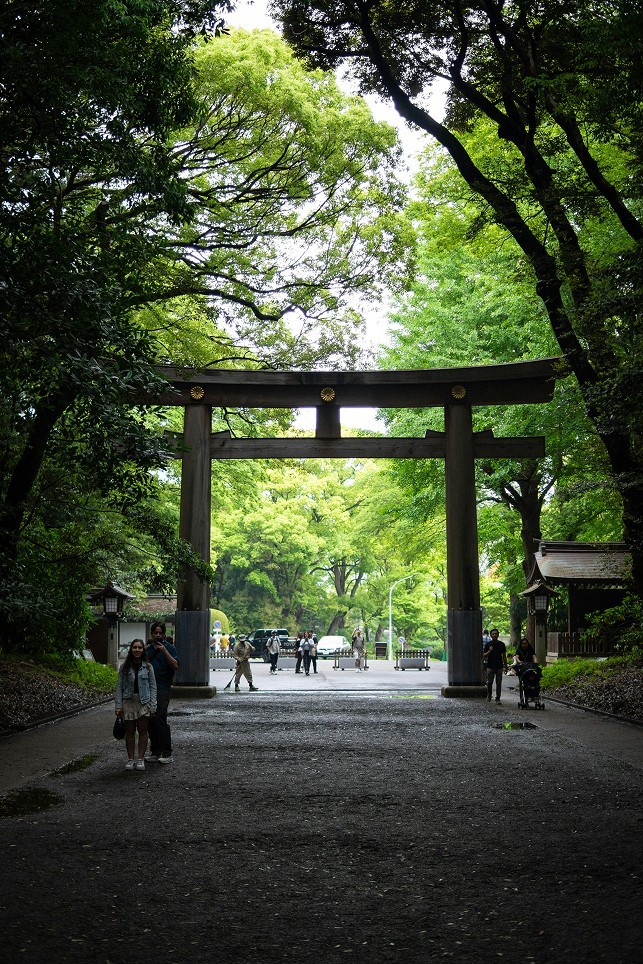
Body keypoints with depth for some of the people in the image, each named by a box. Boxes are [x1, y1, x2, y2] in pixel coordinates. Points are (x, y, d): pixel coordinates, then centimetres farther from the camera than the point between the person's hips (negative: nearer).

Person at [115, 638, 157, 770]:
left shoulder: (147, 666, 1)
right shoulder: (125, 666, 2)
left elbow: (153, 686, 2)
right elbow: (119, 686, 2)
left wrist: (152, 706, -4)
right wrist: (118, 705, -4)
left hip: (143, 701, 0)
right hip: (128, 701, 0)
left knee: (142, 731, 3)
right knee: (129, 731, 6)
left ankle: (140, 759, 10)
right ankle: (130, 759, 13)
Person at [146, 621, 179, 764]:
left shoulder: (170, 647, 0)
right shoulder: (148, 649, 17)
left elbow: (175, 666, -13)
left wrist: (164, 651, -18)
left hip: (163, 688, -6)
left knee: (160, 719, -13)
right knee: (150, 720, 7)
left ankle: (167, 753, -7)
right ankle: (155, 751, 16)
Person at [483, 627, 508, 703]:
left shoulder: (501, 644, 6)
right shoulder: (488, 644, 3)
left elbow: (504, 656, 10)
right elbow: (484, 655, 3)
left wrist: (505, 667, 8)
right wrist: (489, 651, -15)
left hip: (499, 666, 1)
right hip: (490, 666, -1)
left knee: (499, 683, 1)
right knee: (489, 683, 2)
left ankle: (498, 698, 6)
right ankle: (488, 697, 17)